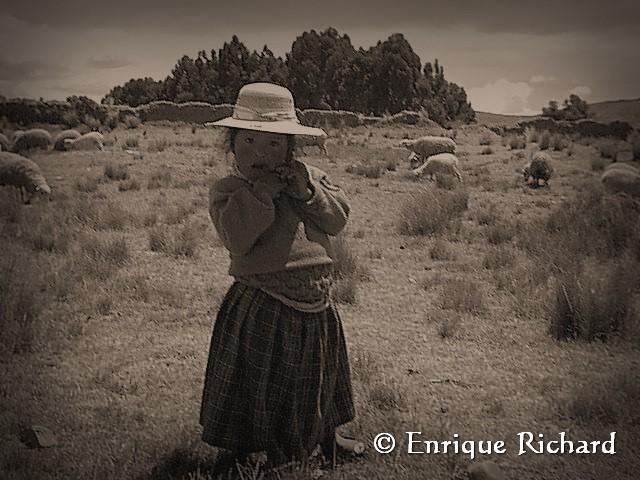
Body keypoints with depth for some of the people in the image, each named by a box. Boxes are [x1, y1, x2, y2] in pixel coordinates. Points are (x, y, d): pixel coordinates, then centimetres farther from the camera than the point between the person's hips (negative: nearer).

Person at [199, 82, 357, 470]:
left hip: (317, 304, 5)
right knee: (258, 393, 8)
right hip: (262, 310, -5)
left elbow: (338, 218, -3)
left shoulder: (310, 177, 5)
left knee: (319, 386, 25)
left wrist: (307, 191, -17)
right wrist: (262, 190, -25)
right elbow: (237, 239, -26)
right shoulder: (228, 190, -9)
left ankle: (329, 443, 48)